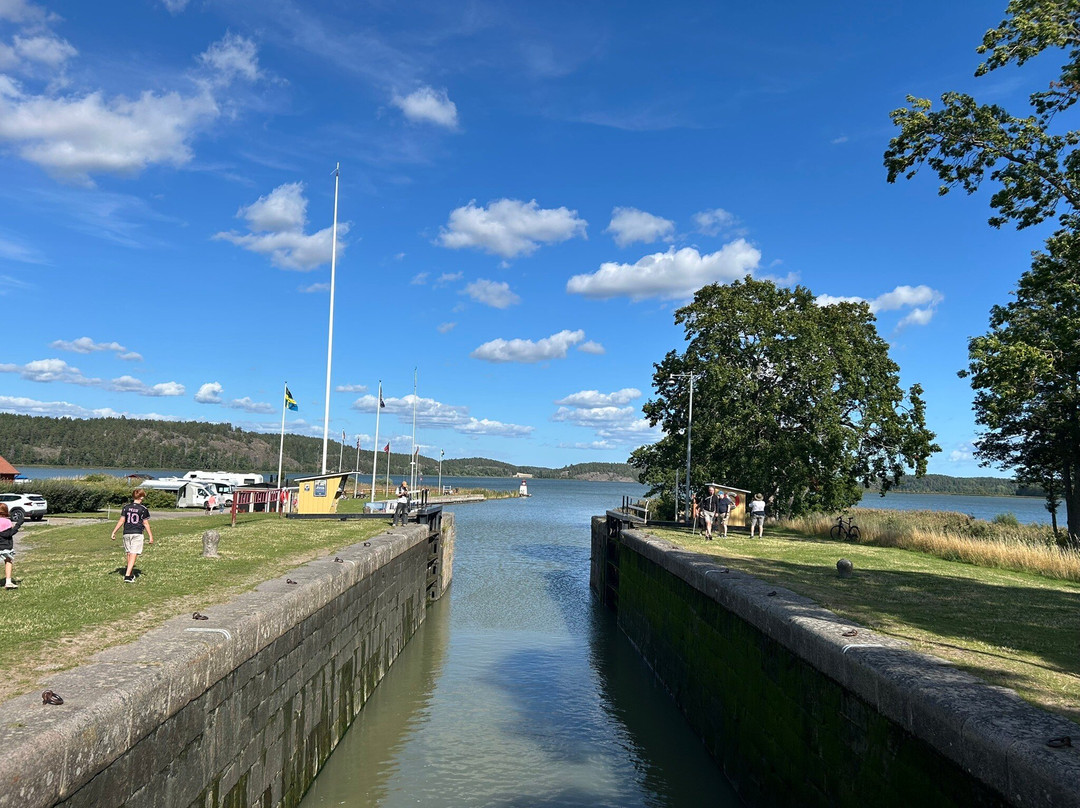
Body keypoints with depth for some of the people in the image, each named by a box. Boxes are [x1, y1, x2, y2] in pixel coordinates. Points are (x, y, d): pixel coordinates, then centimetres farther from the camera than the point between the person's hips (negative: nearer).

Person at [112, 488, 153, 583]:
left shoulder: (126, 507, 4)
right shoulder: (143, 509, -5)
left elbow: (121, 521, 2)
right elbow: (146, 523, -2)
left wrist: (114, 532, 10)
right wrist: (150, 536, 4)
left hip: (127, 533, 4)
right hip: (137, 534, -4)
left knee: (129, 555, 16)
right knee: (133, 555, -5)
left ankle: (131, 574, 27)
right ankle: (127, 576, -15)